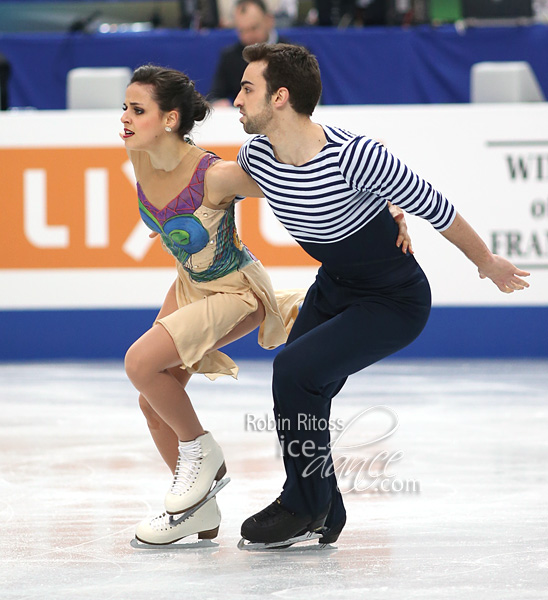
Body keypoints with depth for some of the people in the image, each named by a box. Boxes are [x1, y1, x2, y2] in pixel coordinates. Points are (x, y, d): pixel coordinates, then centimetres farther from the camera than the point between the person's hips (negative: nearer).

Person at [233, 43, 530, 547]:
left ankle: (305, 506, -3)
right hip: (332, 289, 8)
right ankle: (325, 515, 27)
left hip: (395, 305, -7)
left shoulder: (355, 157, -33)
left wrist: (487, 262, -7)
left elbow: (433, 208, -19)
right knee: (297, 392, 5)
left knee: (295, 369, -21)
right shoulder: (255, 156, -13)